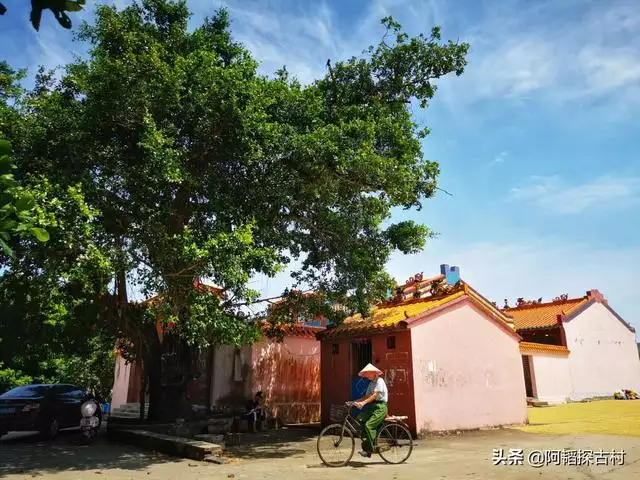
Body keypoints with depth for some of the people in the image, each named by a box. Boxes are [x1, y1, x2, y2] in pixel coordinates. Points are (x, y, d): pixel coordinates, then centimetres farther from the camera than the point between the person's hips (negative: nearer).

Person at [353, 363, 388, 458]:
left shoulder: (379, 381, -9)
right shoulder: (371, 383, 17)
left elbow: (375, 395, -20)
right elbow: (367, 396, 12)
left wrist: (363, 403, -29)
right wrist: (356, 402, 0)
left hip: (381, 407, -8)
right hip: (374, 407, 8)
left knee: (369, 425, -20)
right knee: (359, 419, -9)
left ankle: (370, 448, -13)